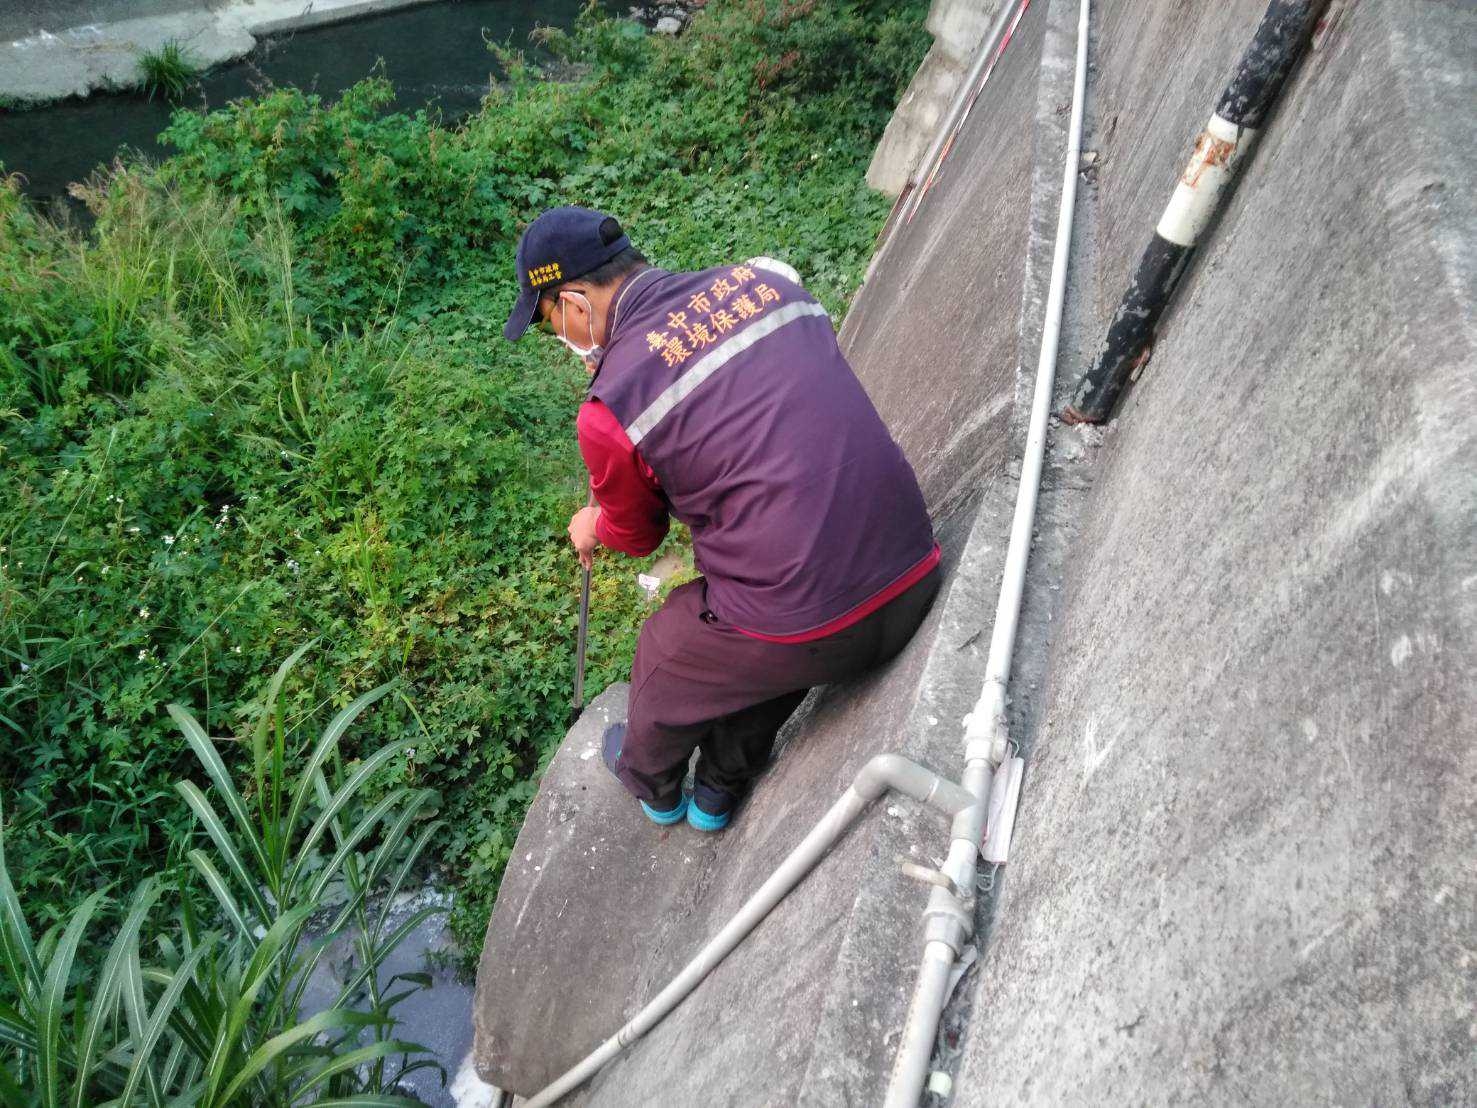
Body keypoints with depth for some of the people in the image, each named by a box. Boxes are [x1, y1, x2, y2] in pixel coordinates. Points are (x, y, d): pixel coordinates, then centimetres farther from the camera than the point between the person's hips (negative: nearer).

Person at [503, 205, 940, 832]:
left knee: (663, 660, 26)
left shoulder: (608, 410, -10)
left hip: (801, 632, -5)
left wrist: (593, 528, 35)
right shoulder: (765, 277, 5)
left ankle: (652, 788, 58)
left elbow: (637, 534, 10)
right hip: (915, 581, 6)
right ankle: (718, 791, 57)